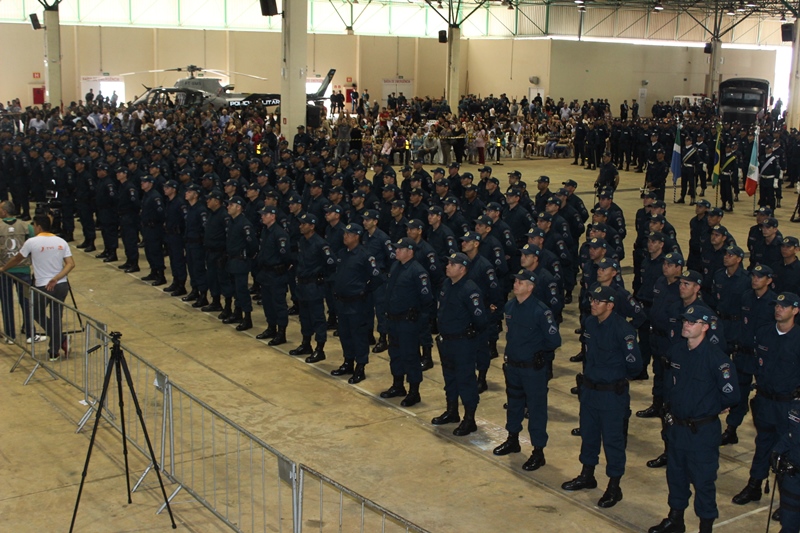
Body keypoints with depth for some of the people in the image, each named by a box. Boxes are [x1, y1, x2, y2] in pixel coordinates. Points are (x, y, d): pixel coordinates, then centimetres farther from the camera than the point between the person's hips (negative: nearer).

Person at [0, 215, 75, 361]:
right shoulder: (61, 242, 4)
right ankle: (54, 352, 19)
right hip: (61, 285, 4)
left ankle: (61, 340, 5)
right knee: (56, 317, 14)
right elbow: (71, 264, -5)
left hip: (43, 287, -4)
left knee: (38, 314, 18)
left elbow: (17, 259, 8)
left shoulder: (32, 242, -6)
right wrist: (56, 278, -9)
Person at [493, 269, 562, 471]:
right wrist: (512, 350, 14)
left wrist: (540, 354, -2)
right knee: (513, 402, 21)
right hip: (512, 365, 7)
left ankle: (538, 452, 11)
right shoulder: (510, 306, 1)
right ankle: (513, 440, 39)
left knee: (536, 409, 1)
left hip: (533, 368, -7)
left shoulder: (540, 311, -19)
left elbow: (554, 340, -15)